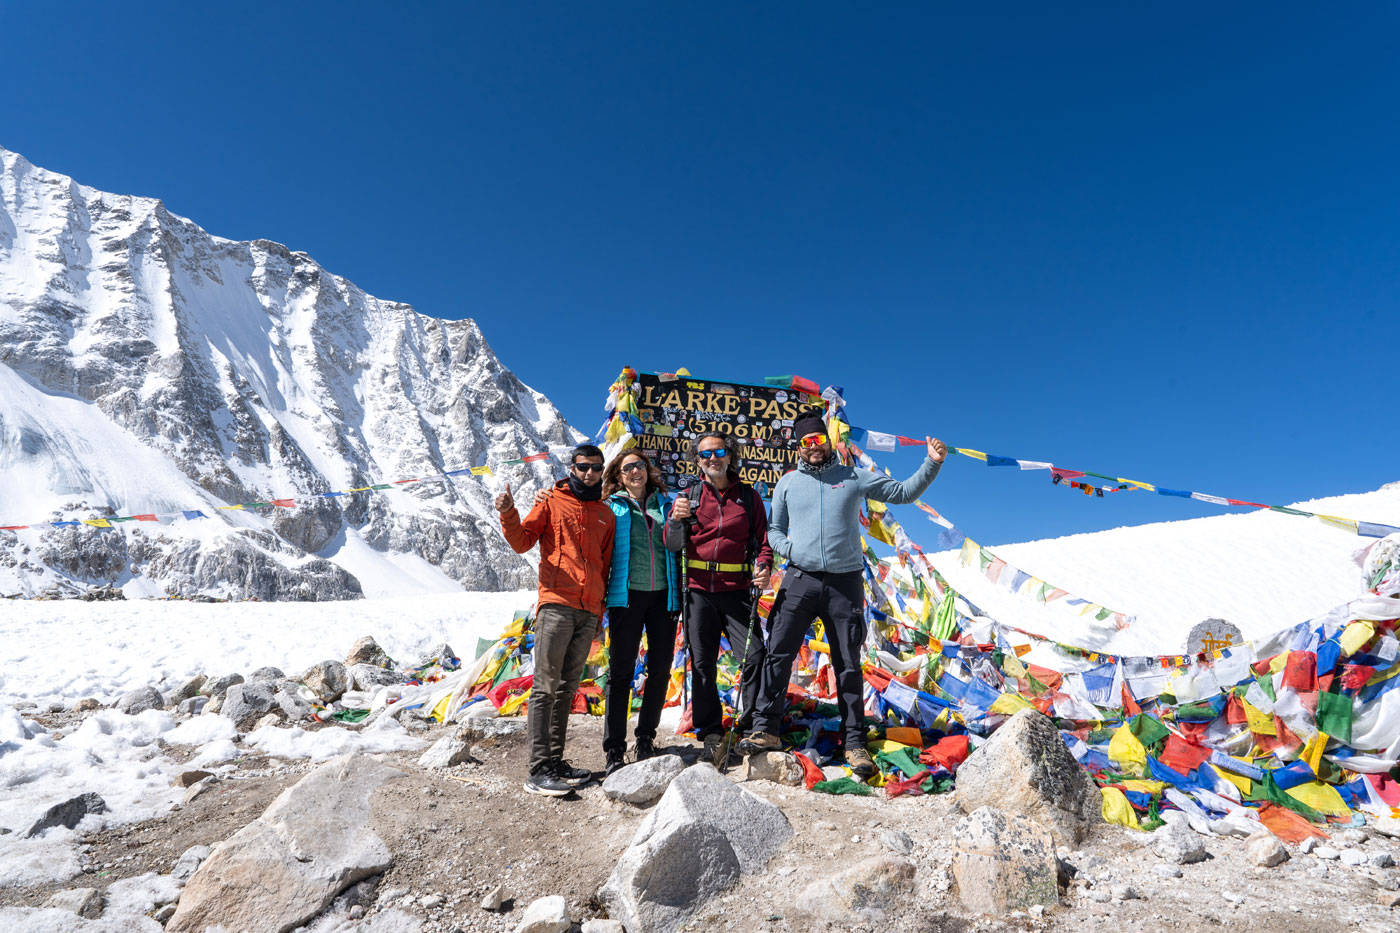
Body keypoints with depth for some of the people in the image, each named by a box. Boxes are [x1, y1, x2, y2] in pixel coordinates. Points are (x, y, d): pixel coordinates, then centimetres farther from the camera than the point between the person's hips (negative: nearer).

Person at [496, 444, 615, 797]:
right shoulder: (552, 501, 7)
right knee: (545, 687, -7)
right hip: (557, 604, -5)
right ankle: (539, 769, -4)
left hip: (589, 611, 5)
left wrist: (601, 604, 16)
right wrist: (509, 514, -19)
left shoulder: (606, 514, 19)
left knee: (567, 688, 10)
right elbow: (522, 541, -1)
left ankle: (556, 761, 17)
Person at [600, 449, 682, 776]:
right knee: (621, 671, -1)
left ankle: (646, 737, 24)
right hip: (627, 595, -3)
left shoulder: (666, 502, 12)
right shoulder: (613, 507, 6)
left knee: (661, 669, 7)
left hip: (663, 595, 3)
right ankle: (614, 749, 8)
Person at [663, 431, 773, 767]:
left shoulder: (748, 496, 9)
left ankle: (751, 728, 9)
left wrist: (764, 567, -9)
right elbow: (673, 545, 4)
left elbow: (763, 539, 11)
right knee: (702, 663, 4)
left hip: (736, 591, 0)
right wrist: (676, 520, -17)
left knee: (755, 656, -9)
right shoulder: (689, 496, 8)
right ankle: (711, 734, 16)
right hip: (698, 590, 1)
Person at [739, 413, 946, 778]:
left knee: (848, 664, 6)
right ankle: (766, 729, 4)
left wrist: (931, 463, -2)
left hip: (844, 583, 0)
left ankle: (855, 743, 15)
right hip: (800, 580, 1)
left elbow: (903, 492, 10)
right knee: (778, 653, -5)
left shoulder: (855, 478, 9)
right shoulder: (788, 483, 12)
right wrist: (789, 549, -5)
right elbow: (774, 530, 15)